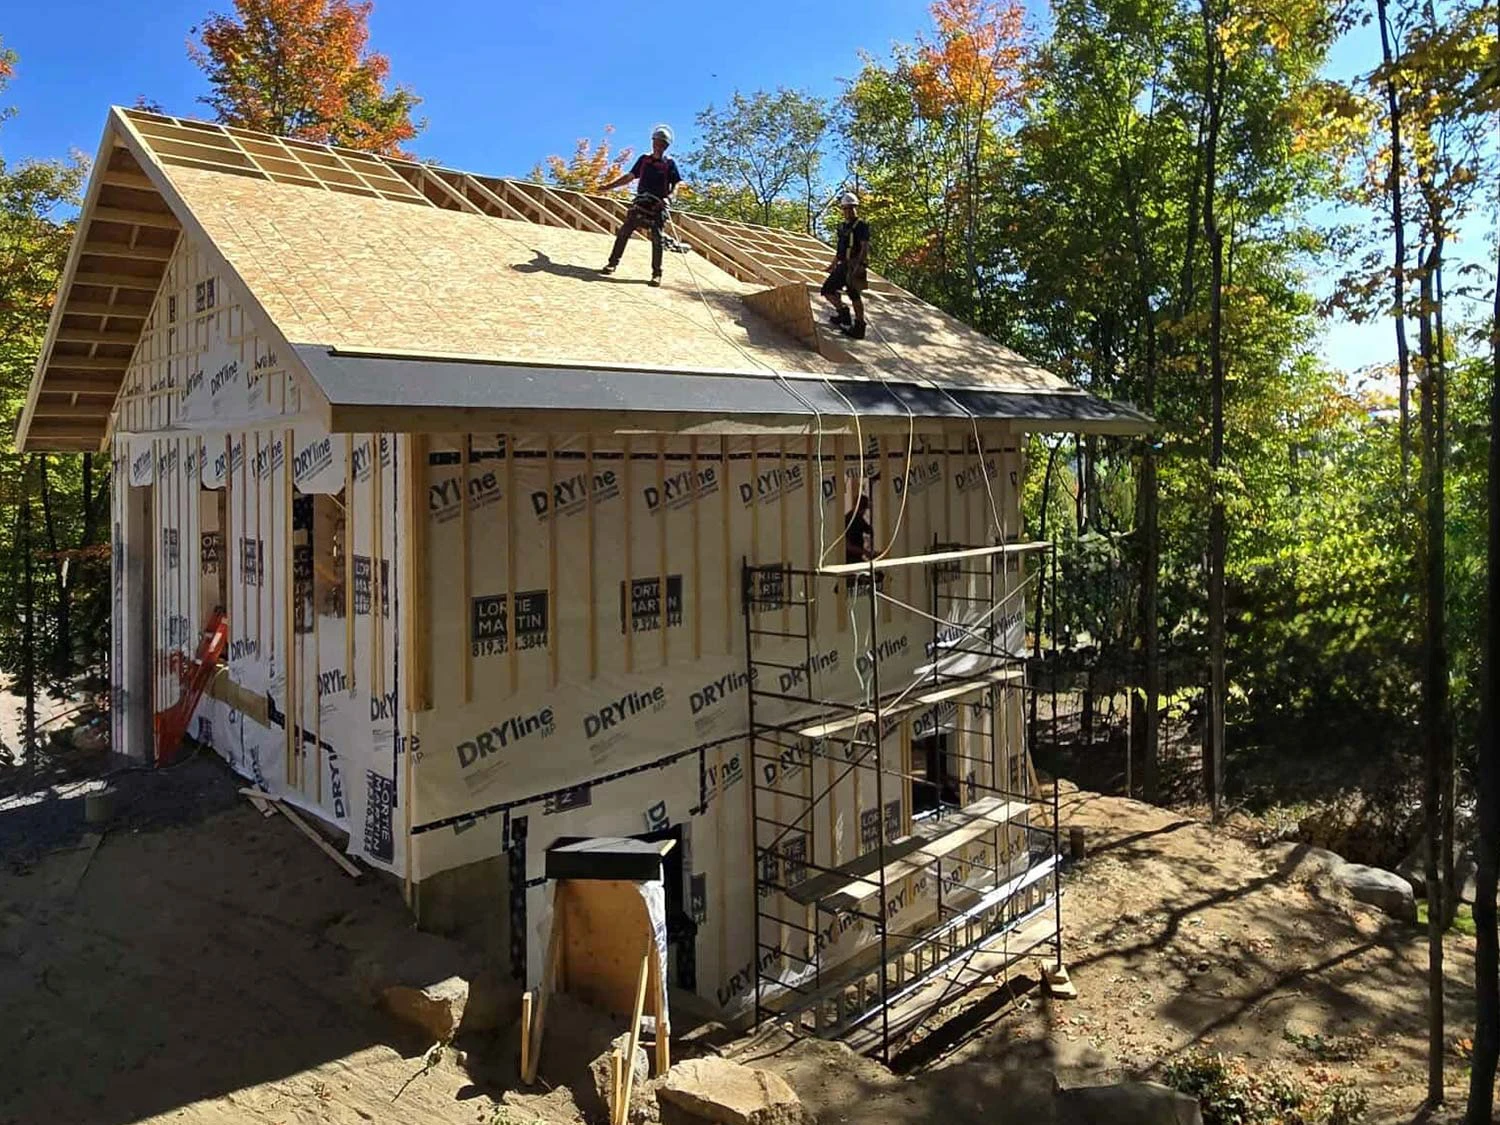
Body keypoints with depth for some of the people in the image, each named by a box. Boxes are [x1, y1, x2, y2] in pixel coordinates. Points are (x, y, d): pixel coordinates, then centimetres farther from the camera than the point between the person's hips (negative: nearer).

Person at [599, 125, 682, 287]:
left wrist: (667, 197, -21)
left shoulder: (669, 164, 3)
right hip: (640, 202, 3)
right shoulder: (644, 160, 13)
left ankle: (657, 274, -1)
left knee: (656, 238, -7)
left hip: (658, 206, -3)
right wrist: (609, 186, 17)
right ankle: (613, 263, 5)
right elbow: (629, 177, 19)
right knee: (624, 232, -3)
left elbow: (675, 185, -1)